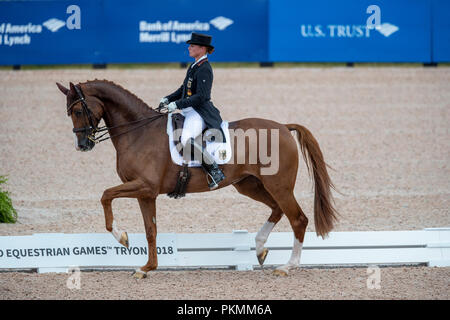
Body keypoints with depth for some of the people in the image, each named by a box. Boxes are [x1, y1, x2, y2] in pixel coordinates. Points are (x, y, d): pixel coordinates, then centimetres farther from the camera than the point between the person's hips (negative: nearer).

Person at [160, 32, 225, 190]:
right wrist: (168, 99, 11)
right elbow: (184, 89, 26)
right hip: (189, 112, 11)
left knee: (186, 140, -36)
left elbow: (201, 97, -21)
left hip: (199, 113, -11)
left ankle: (215, 171, -23)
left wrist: (177, 104, -23)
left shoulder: (204, 69, -14)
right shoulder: (193, 66, 16)